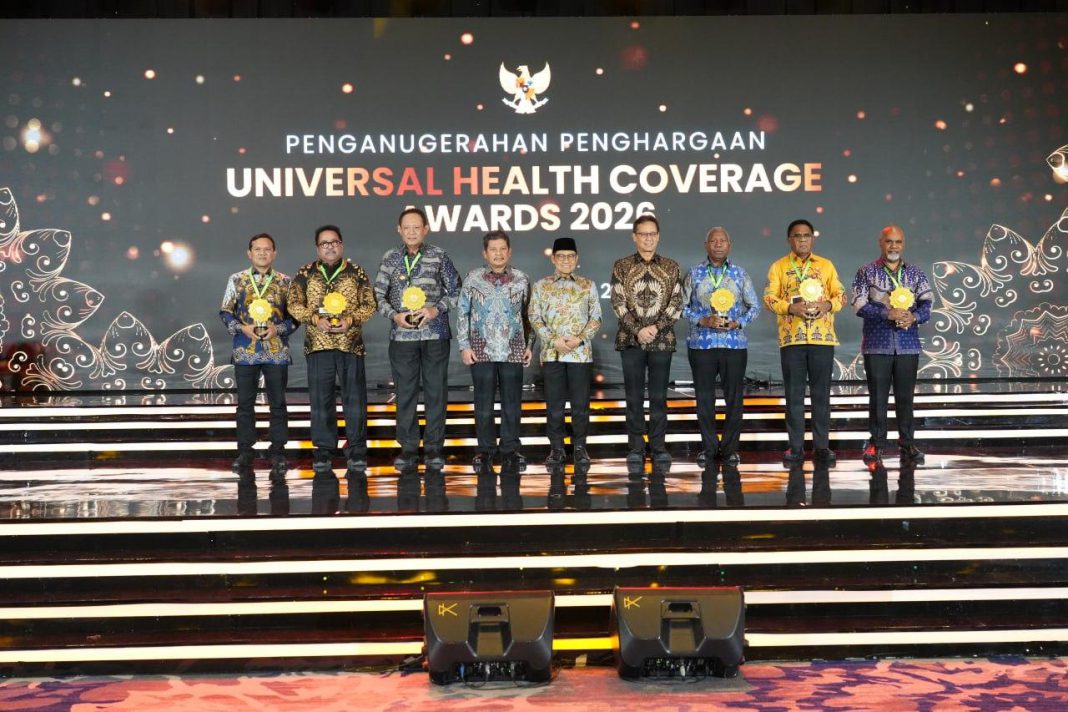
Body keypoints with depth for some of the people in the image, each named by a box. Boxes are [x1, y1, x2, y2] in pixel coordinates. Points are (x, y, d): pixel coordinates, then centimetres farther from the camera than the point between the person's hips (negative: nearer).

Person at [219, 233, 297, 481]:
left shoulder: (285, 282, 5)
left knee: (278, 404, 2)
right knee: (245, 403, 5)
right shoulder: (236, 280, 6)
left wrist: (279, 329, -10)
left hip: (277, 351, 0)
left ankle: (278, 453, 10)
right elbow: (225, 312, 7)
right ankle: (245, 454, 14)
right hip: (245, 351, 0)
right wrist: (242, 328, -9)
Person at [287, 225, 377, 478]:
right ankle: (323, 452, 12)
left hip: (351, 343, 0)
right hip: (317, 344, 1)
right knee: (320, 400, 3)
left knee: (355, 399, -1)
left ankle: (357, 454, 6)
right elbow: (294, 303, 4)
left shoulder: (356, 272, 7)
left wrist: (351, 320, -11)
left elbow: (369, 304, 5)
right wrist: (315, 319, -11)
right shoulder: (305, 273, 8)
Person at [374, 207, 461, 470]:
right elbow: (378, 294, 7)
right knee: (405, 392, 4)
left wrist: (436, 310, -10)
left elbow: (455, 289, 4)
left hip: (435, 333, -1)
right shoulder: (390, 258, 6)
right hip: (402, 335, 1)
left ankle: (434, 447, 11)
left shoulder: (438, 255, 3)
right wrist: (394, 315, -9)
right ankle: (408, 447, 13)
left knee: (436, 391, 2)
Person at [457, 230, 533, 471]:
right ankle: (485, 449, 15)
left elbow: (528, 315, 11)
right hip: (482, 351, 0)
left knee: (512, 403, 5)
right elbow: (462, 314, 5)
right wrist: (464, 346, 0)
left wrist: (529, 345, 7)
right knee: (483, 403, 4)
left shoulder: (521, 280, 5)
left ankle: (510, 449, 16)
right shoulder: (473, 279, 3)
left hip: (513, 351, 1)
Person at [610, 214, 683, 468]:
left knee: (659, 396, 4)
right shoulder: (622, 266, 4)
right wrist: (637, 331, -13)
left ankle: (659, 447, 11)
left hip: (662, 340, 0)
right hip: (630, 339, 0)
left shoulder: (671, 267, 6)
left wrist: (656, 328, -12)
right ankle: (636, 448, 9)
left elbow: (676, 304, 1)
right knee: (634, 397, 3)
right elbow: (618, 303, -3)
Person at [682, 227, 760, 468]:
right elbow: (683, 306, 5)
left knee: (734, 397, 2)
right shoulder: (694, 273, 6)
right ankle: (708, 448, 13)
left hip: (735, 343, 1)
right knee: (704, 397, 3)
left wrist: (738, 323, -7)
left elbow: (754, 306, 11)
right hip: (701, 344, 0)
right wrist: (703, 321, -11)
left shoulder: (740, 274, 8)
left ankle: (730, 448, 12)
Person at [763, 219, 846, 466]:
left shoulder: (826, 265, 11)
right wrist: (790, 307, -18)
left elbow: (841, 295, 9)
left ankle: (822, 446, 9)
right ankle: (796, 447, 7)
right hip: (791, 338, -1)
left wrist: (828, 304, -13)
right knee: (794, 394, 1)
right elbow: (769, 298, -1)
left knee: (821, 393, 3)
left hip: (823, 337, 1)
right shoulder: (779, 267, 6)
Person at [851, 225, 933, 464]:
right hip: (877, 345, -2)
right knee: (878, 397, 0)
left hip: (908, 345, 2)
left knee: (905, 396, 5)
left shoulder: (916, 273, 11)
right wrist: (887, 313, -17)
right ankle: (876, 444, 8)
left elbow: (927, 303, 3)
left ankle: (907, 444, 13)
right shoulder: (866, 272, 4)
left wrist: (914, 316, -18)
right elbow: (860, 306, -5)